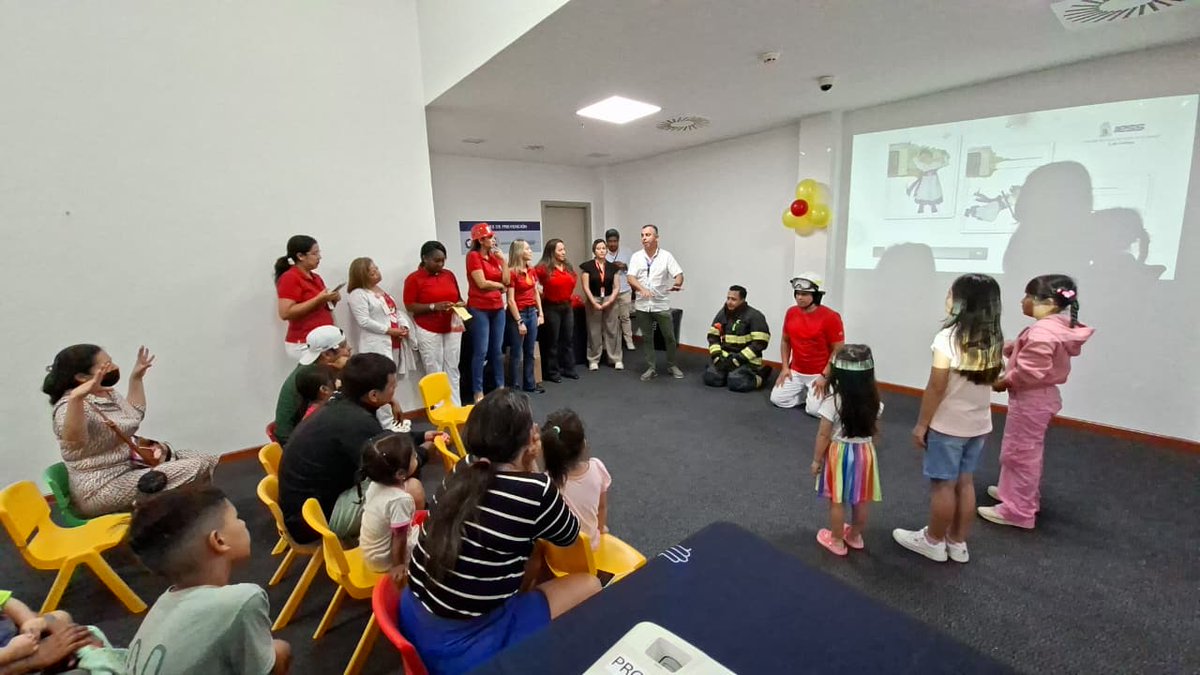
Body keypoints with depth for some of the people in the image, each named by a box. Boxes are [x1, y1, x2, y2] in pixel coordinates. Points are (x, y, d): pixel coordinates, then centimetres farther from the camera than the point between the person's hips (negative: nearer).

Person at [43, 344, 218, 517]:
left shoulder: (110, 394, 8)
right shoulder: (71, 405, -19)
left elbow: (135, 414, 28)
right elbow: (73, 441, -41)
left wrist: (136, 377, 25)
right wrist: (76, 397, -54)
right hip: (102, 490, -10)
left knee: (207, 461, 4)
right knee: (193, 469, -23)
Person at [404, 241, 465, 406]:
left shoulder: (449, 274, 10)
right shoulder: (414, 279, -5)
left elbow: (458, 298, 18)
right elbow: (410, 306, -9)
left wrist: (460, 304, -5)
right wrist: (434, 306, -20)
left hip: (452, 328, 5)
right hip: (429, 331, -4)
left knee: (453, 370, 7)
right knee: (435, 372, -1)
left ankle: (456, 407, 13)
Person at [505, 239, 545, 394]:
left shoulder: (531, 271, 10)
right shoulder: (511, 272, -14)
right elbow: (511, 300, -15)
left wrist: (540, 313, 10)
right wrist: (519, 322, -16)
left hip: (532, 312, 8)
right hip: (518, 313, -7)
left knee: (530, 352, 14)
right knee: (517, 353, 1)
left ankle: (530, 384, 24)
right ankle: (516, 387, 10)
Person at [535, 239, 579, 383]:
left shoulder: (568, 267, 7)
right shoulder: (543, 268, -13)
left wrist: (568, 296, 12)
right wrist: (544, 295, -7)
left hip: (567, 306, 7)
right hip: (552, 307, -6)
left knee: (568, 339, 12)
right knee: (552, 341, 3)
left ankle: (568, 368, 23)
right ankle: (552, 372, 12)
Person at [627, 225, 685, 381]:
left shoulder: (666, 256, -2)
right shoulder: (636, 257, 1)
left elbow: (679, 274, -9)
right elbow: (630, 278, -9)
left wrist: (677, 284, -32)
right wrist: (642, 289, -28)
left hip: (662, 305, -1)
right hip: (642, 305, 2)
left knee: (669, 337, 6)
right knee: (646, 338, 8)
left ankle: (672, 365, 24)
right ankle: (651, 368, 20)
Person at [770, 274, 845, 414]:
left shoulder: (831, 317, -16)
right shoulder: (791, 312, -1)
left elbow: (838, 350, -13)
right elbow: (785, 341, 11)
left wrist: (824, 376, -16)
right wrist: (785, 367, 4)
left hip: (819, 374, -5)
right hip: (795, 372, 5)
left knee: (814, 410, -17)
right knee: (777, 399, -3)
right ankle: (806, 392, 19)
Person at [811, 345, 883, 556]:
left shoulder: (833, 402, -22)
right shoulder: (873, 401, -7)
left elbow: (823, 435, -17)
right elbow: (875, 431, 5)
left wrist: (816, 460, -6)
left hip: (839, 454, -5)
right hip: (864, 453, 5)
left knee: (837, 502, 11)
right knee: (861, 501, 19)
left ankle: (837, 541, 25)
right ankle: (855, 536, 39)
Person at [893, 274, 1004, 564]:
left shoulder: (949, 337, -21)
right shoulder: (994, 340, 0)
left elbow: (936, 388, -19)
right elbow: (990, 381, 9)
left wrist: (921, 424, -10)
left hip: (947, 425, -7)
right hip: (978, 424, 7)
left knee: (943, 484, 7)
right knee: (964, 482, 16)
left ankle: (934, 541, 22)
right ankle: (957, 543, 29)